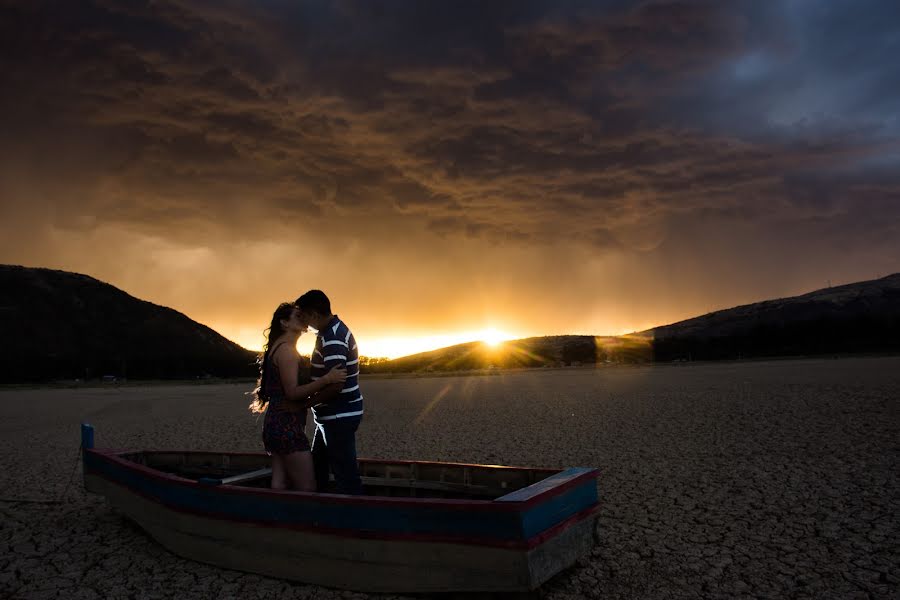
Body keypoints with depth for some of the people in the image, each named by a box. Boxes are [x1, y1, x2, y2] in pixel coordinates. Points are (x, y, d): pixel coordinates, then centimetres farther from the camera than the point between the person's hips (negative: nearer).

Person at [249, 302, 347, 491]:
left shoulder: (280, 348, 17)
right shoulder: (286, 349, -13)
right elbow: (292, 392, -21)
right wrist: (327, 379, -26)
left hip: (277, 424, 10)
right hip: (287, 426, -10)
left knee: (280, 486, 11)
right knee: (307, 490, -7)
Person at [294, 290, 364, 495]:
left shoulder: (333, 339, -22)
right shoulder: (333, 330, 10)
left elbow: (335, 384, -28)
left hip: (340, 416, -11)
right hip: (332, 415, 11)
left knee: (345, 475, -2)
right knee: (317, 467, 21)